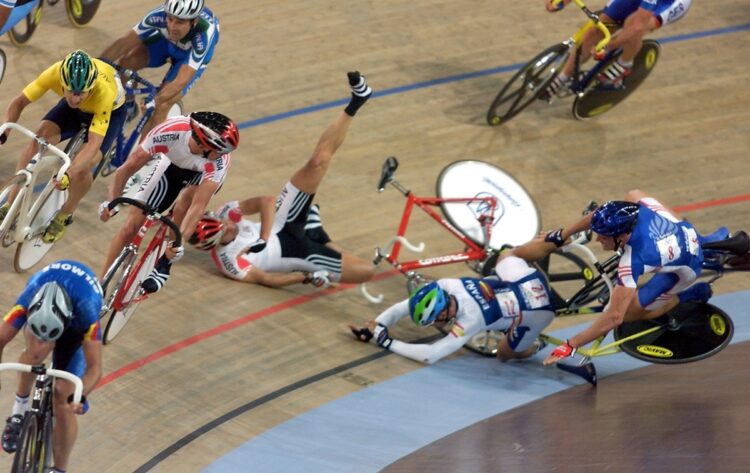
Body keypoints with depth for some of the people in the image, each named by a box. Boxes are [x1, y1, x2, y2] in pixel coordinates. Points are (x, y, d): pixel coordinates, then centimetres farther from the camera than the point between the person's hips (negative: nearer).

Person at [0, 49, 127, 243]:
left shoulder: (104, 93, -44)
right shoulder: (54, 73, -35)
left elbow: (93, 144, -46)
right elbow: (19, 102, -23)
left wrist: (69, 173, -59)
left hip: (110, 110, -3)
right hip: (73, 110, 3)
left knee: (82, 168, -23)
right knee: (39, 138, -22)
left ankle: (64, 216, 6)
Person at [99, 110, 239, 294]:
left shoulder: (220, 161, -40)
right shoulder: (168, 132, -40)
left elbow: (199, 205, -44)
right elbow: (127, 169, -31)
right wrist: (111, 202, -42)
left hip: (204, 174, -1)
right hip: (173, 164, 1)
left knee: (188, 198, -33)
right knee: (131, 226, -7)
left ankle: (164, 264, -12)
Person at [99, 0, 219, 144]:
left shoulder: (204, 33, -43)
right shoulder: (160, 15, -37)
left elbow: (181, 81, -45)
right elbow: (124, 43, -33)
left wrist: (154, 101, -55)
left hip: (192, 53, -3)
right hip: (166, 41, 3)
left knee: (161, 106, -18)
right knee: (126, 62, -22)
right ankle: (128, 106, 6)